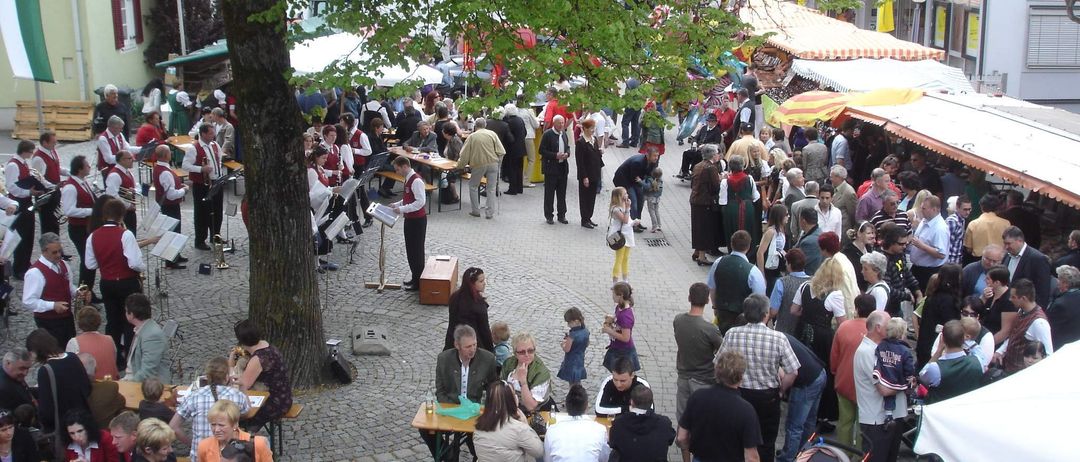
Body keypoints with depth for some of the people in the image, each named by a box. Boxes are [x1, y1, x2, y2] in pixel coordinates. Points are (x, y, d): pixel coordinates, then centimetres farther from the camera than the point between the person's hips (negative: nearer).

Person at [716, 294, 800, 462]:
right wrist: (780, 390, 2)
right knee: (766, 442, 18)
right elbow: (792, 373, -15)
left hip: (739, 394, 2)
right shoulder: (778, 338, -19)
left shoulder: (732, 334, -15)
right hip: (768, 398, -1)